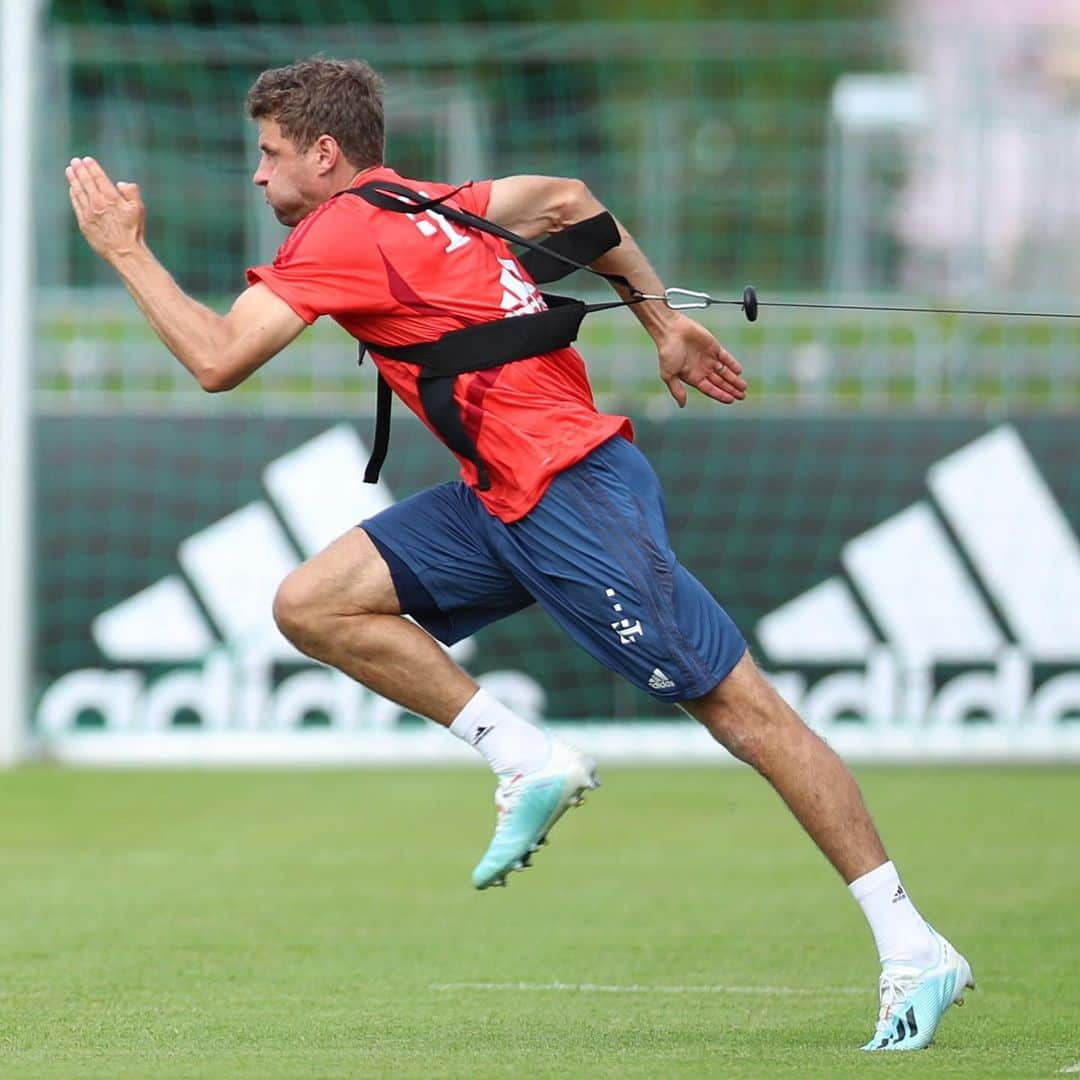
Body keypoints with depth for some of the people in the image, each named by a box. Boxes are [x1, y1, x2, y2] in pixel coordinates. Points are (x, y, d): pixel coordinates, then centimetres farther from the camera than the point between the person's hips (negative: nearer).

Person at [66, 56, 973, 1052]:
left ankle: (914, 950, -7)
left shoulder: (342, 231, -11)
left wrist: (127, 250, -4)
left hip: (571, 489, -10)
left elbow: (217, 361, -16)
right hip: (504, 501, 10)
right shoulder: (423, 206, 16)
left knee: (740, 706, -8)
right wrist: (665, 323, 29)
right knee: (314, 604, 1)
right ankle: (528, 761, 1)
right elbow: (569, 201, 29)